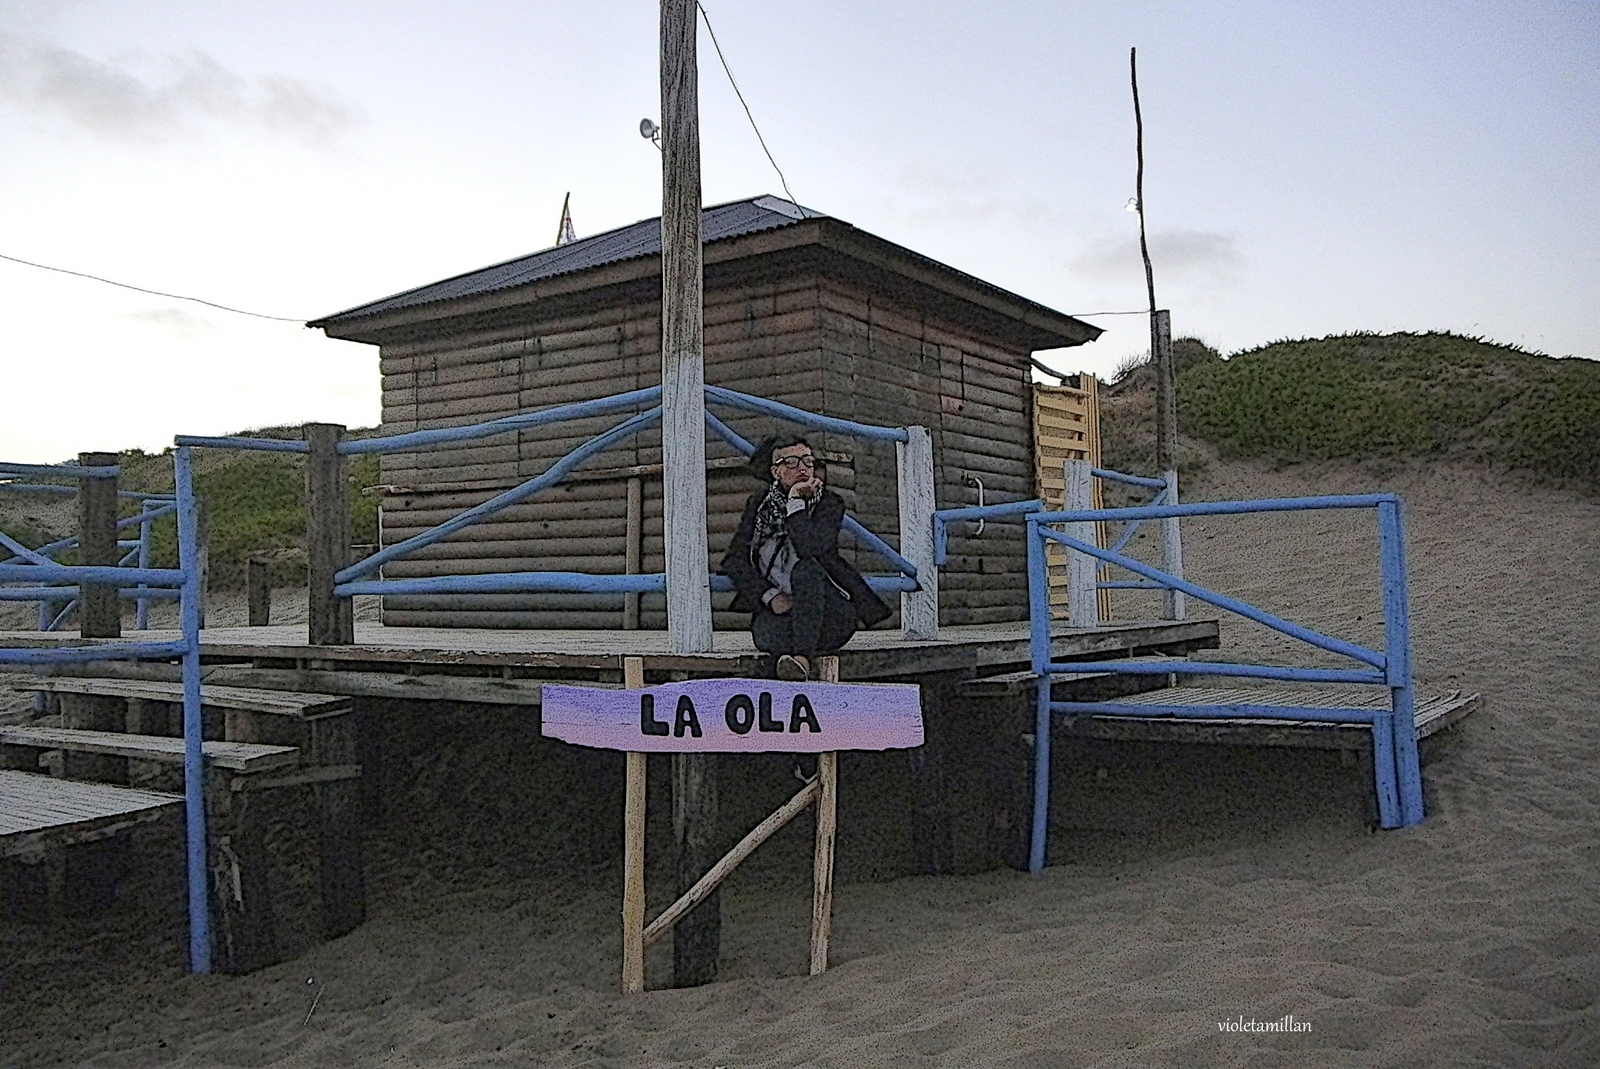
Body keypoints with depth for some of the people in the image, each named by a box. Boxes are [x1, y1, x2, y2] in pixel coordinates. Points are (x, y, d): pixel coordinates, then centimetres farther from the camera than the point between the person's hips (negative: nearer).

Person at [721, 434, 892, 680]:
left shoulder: (830, 503, 0)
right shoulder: (759, 503, 9)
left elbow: (810, 548, -21)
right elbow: (734, 561, 1)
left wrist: (796, 502, -13)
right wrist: (770, 596, -12)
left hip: (830, 614, -2)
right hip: (778, 606, 2)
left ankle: (803, 659, -44)